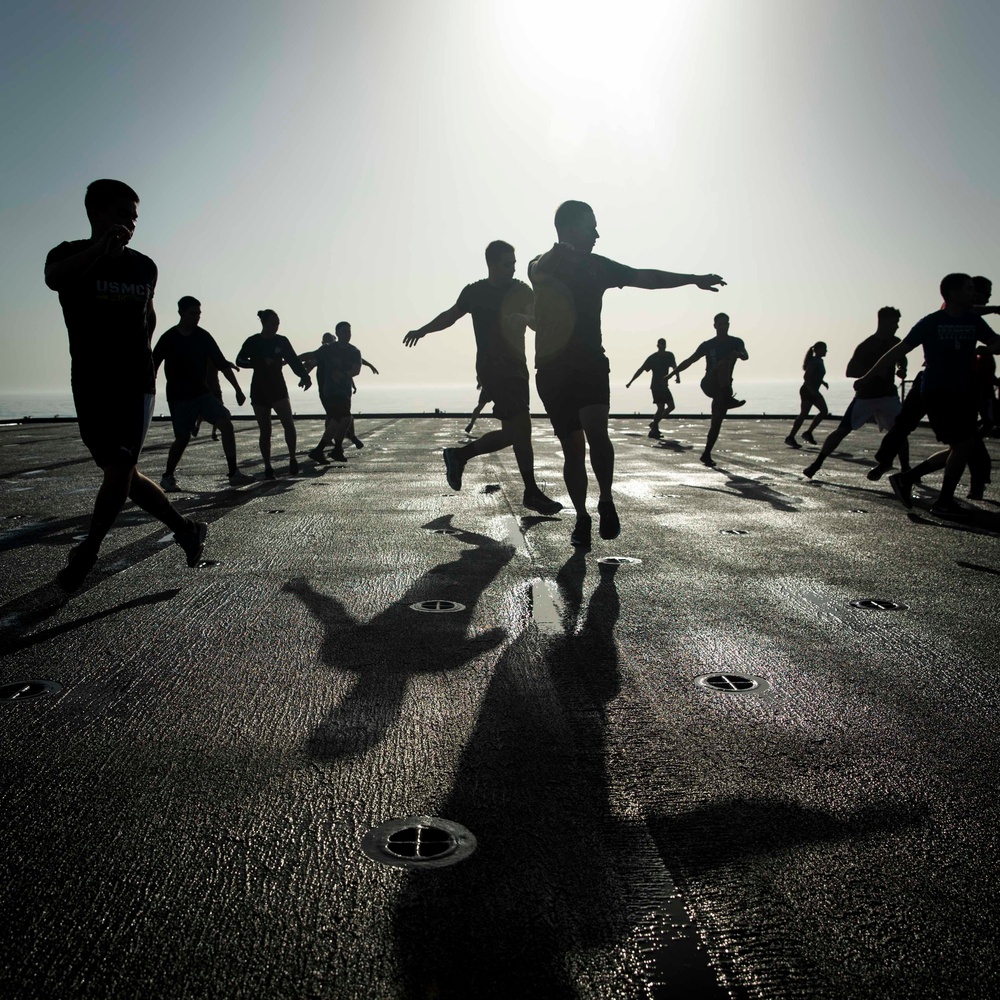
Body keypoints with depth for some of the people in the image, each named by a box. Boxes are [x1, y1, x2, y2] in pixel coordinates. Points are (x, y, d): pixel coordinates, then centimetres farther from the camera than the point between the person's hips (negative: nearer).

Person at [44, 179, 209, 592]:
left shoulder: (144, 267, 5)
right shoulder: (70, 254, -4)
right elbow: (54, 278, -29)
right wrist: (99, 250, -45)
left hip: (136, 382, 0)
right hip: (90, 384, 0)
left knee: (119, 469, -11)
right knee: (121, 473, 4)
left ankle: (88, 551, 5)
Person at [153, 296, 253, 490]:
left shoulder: (203, 337, 0)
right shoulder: (168, 339, -7)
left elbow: (222, 364, 1)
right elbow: (153, 367, -2)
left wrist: (238, 389, -4)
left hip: (203, 393, 3)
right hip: (179, 398, -3)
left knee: (226, 424, -14)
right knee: (183, 437, -1)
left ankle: (234, 474, -12)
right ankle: (167, 477, 21)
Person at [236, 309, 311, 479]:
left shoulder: (281, 341, 1)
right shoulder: (253, 342, -2)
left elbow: (293, 360, -3)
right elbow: (240, 361, -6)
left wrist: (304, 376, -21)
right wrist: (260, 362, -21)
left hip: (279, 389, 1)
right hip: (259, 390, -1)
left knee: (289, 423, -17)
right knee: (265, 431, 1)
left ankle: (293, 458, -1)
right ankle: (267, 467, 9)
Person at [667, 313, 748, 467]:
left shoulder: (736, 342, 6)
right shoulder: (708, 345, 6)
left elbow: (746, 356, -14)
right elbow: (690, 360, 9)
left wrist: (739, 354, -39)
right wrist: (672, 373, 2)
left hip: (723, 388, 2)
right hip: (709, 384, -2)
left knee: (716, 422, -4)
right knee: (724, 363, -31)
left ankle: (707, 454, 5)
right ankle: (728, 399, -43)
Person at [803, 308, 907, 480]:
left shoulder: (895, 342, 3)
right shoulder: (866, 346, -15)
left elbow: (901, 359, 25)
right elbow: (850, 371, -19)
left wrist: (901, 369, 2)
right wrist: (874, 371, -29)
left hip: (888, 395, 4)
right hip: (865, 396, -4)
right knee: (842, 430, -7)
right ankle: (817, 463, 2)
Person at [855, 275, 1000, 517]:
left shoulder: (974, 322, 9)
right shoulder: (932, 322, -6)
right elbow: (900, 350, -6)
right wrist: (869, 376, -6)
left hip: (963, 393, 7)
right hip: (937, 393, -7)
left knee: (960, 446, 8)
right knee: (962, 444, -10)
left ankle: (906, 478, 18)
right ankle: (944, 502, 4)